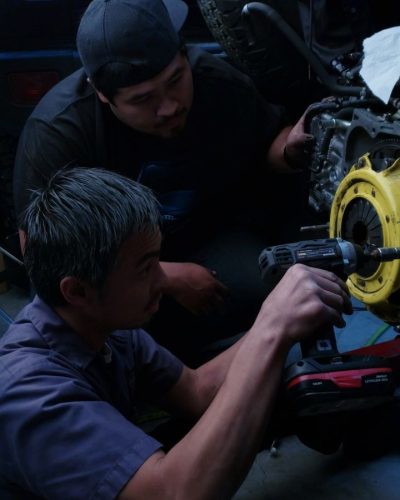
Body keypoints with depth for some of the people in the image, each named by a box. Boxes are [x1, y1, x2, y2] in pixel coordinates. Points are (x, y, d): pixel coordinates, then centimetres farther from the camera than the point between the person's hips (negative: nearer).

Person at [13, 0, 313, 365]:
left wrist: (289, 149, -23)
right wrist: (165, 277, -30)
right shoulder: (55, 133, -26)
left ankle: (179, 346, 3)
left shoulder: (219, 83, -15)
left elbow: (267, 140, 4)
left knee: (259, 291, -27)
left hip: (211, 235, 3)